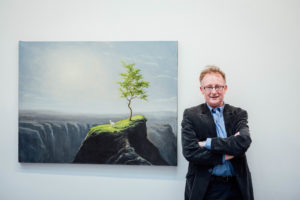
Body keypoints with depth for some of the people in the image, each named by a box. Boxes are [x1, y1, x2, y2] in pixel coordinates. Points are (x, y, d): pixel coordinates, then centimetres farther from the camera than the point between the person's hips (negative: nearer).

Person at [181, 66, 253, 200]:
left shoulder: (239, 114, 4)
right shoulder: (190, 115, -2)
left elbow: (244, 142, -14)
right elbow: (189, 151, -13)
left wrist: (208, 143, -16)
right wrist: (225, 155, -14)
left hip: (236, 187, 2)